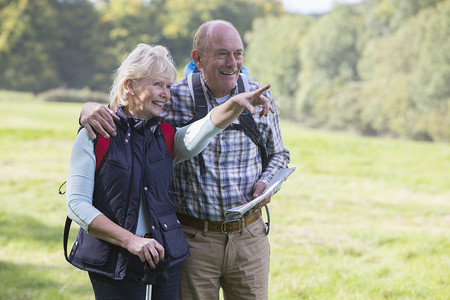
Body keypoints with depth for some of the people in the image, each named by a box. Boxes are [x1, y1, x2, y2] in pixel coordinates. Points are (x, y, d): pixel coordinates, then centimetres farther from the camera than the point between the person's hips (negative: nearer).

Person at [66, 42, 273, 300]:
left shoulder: (166, 137, 7)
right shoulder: (94, 137, -4)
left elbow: (207, 128, -14)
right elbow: (76, 205, -11)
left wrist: (236, 104, -34)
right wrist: (129, 240, -20)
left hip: (166, 259, 4)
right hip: (114, 263, -4)